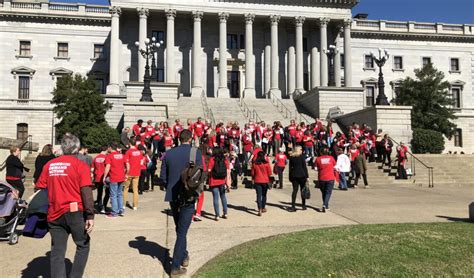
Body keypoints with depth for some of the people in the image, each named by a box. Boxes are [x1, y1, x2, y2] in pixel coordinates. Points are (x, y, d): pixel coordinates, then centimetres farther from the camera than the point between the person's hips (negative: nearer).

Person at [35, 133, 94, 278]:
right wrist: (90, 216, -13)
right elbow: (86, 192, -13)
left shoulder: (49, 165, 8)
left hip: (54, 214, 4)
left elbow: (40, 189, 11)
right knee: (83, 245, 15)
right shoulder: (80, 165, -6)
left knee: (57, 251, 11)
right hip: (75, 212, -4)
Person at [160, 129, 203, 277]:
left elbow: (163, 176, 2)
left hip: (172, 196, 4)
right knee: (182, 231, 3)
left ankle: (184, 256, 36)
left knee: (179, 229, 22)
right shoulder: (196, 153, -10)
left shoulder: (169, 153, 1)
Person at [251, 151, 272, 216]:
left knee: (259, 195, 1)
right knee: (264, 195, 16)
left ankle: (259, 210, -10)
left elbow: (253, 173, 2)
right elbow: (269, 173, -5)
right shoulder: (266, 163, -11)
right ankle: (263, 208, 27)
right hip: (265, 181, 0)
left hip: (257, 181, 0)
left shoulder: (254, 164, -6)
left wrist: (253, 179, 19)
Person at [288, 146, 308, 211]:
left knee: (295, 190, 4)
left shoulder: (291, 157, 6)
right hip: (302, 175, -3)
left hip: (294, 175, 4)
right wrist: (307, 176, -3)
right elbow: (304, 167, -7)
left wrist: (290, 177, 13)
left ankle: (293, 206, -2)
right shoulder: (302, 157, -6)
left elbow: (290, 167, 8)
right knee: (303, 190, 7)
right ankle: (303, 205, 12)